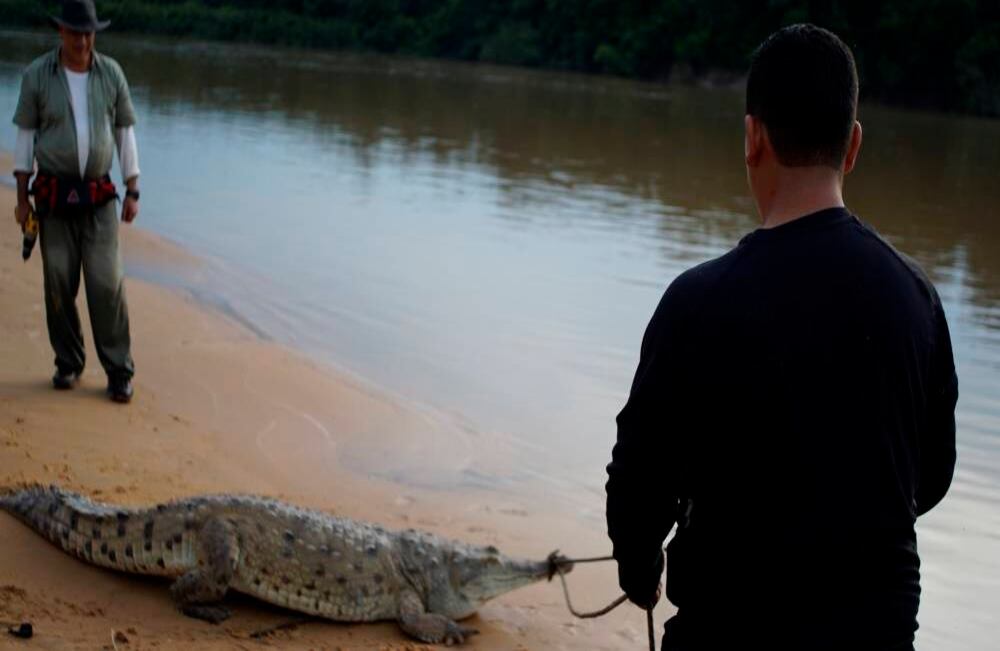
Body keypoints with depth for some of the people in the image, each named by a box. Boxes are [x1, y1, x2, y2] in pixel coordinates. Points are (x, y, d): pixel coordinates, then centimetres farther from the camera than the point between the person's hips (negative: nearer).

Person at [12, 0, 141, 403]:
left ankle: (119, 371, -1)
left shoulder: (111, 73, -2)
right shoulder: (37, 75, -5)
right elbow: (25, 134, 1)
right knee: (59, 283, 3)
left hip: (99, 198, 0)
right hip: (54, 197, 0)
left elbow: (125, 132, 4)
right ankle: (68, 364, 19)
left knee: (107, 283, -7)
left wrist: (133, 192, 1)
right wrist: (21, 198, -1)